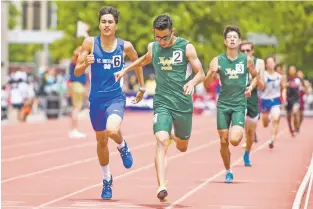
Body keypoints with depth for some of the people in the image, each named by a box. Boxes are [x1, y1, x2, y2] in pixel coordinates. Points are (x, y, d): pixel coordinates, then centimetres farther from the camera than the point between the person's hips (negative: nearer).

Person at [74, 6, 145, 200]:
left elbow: (137, 61, 15)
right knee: (101, 141, 16)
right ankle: (107, 180, 37)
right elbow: (77, 72, -5)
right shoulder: (90, 43, -7)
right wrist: (85, 64, -26)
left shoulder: (125, 46, -6)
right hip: (96, 99, 2)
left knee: (112, 130, -31)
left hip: (116, 98, -2)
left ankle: (123, 147, 6)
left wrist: (142, 87, 19)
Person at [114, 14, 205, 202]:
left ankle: (173, 136, 54)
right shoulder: (153, 47, 5)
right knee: (162, 142, -21)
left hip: (183, 104, 0)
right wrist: (125, 70, 21)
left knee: (182, 147, 15)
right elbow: (144, 60, 28)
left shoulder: (186, 47, -5)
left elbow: (201, 74, -5)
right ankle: (162, 187, -26)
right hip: (162, 103, 0)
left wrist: (192, 82, -25)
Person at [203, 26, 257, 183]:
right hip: (223, 104, 1)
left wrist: (250, 87, -2)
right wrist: (212, 72, -21)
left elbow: (255, 76, 18)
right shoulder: (217, 61, -2)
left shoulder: (246, 60, 0)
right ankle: (228, 172, 22)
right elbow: (206, 85, -2)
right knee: (224, 141, 4)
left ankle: (240, 132, 18)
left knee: (234, 140, -18)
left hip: (240, 104, -1)